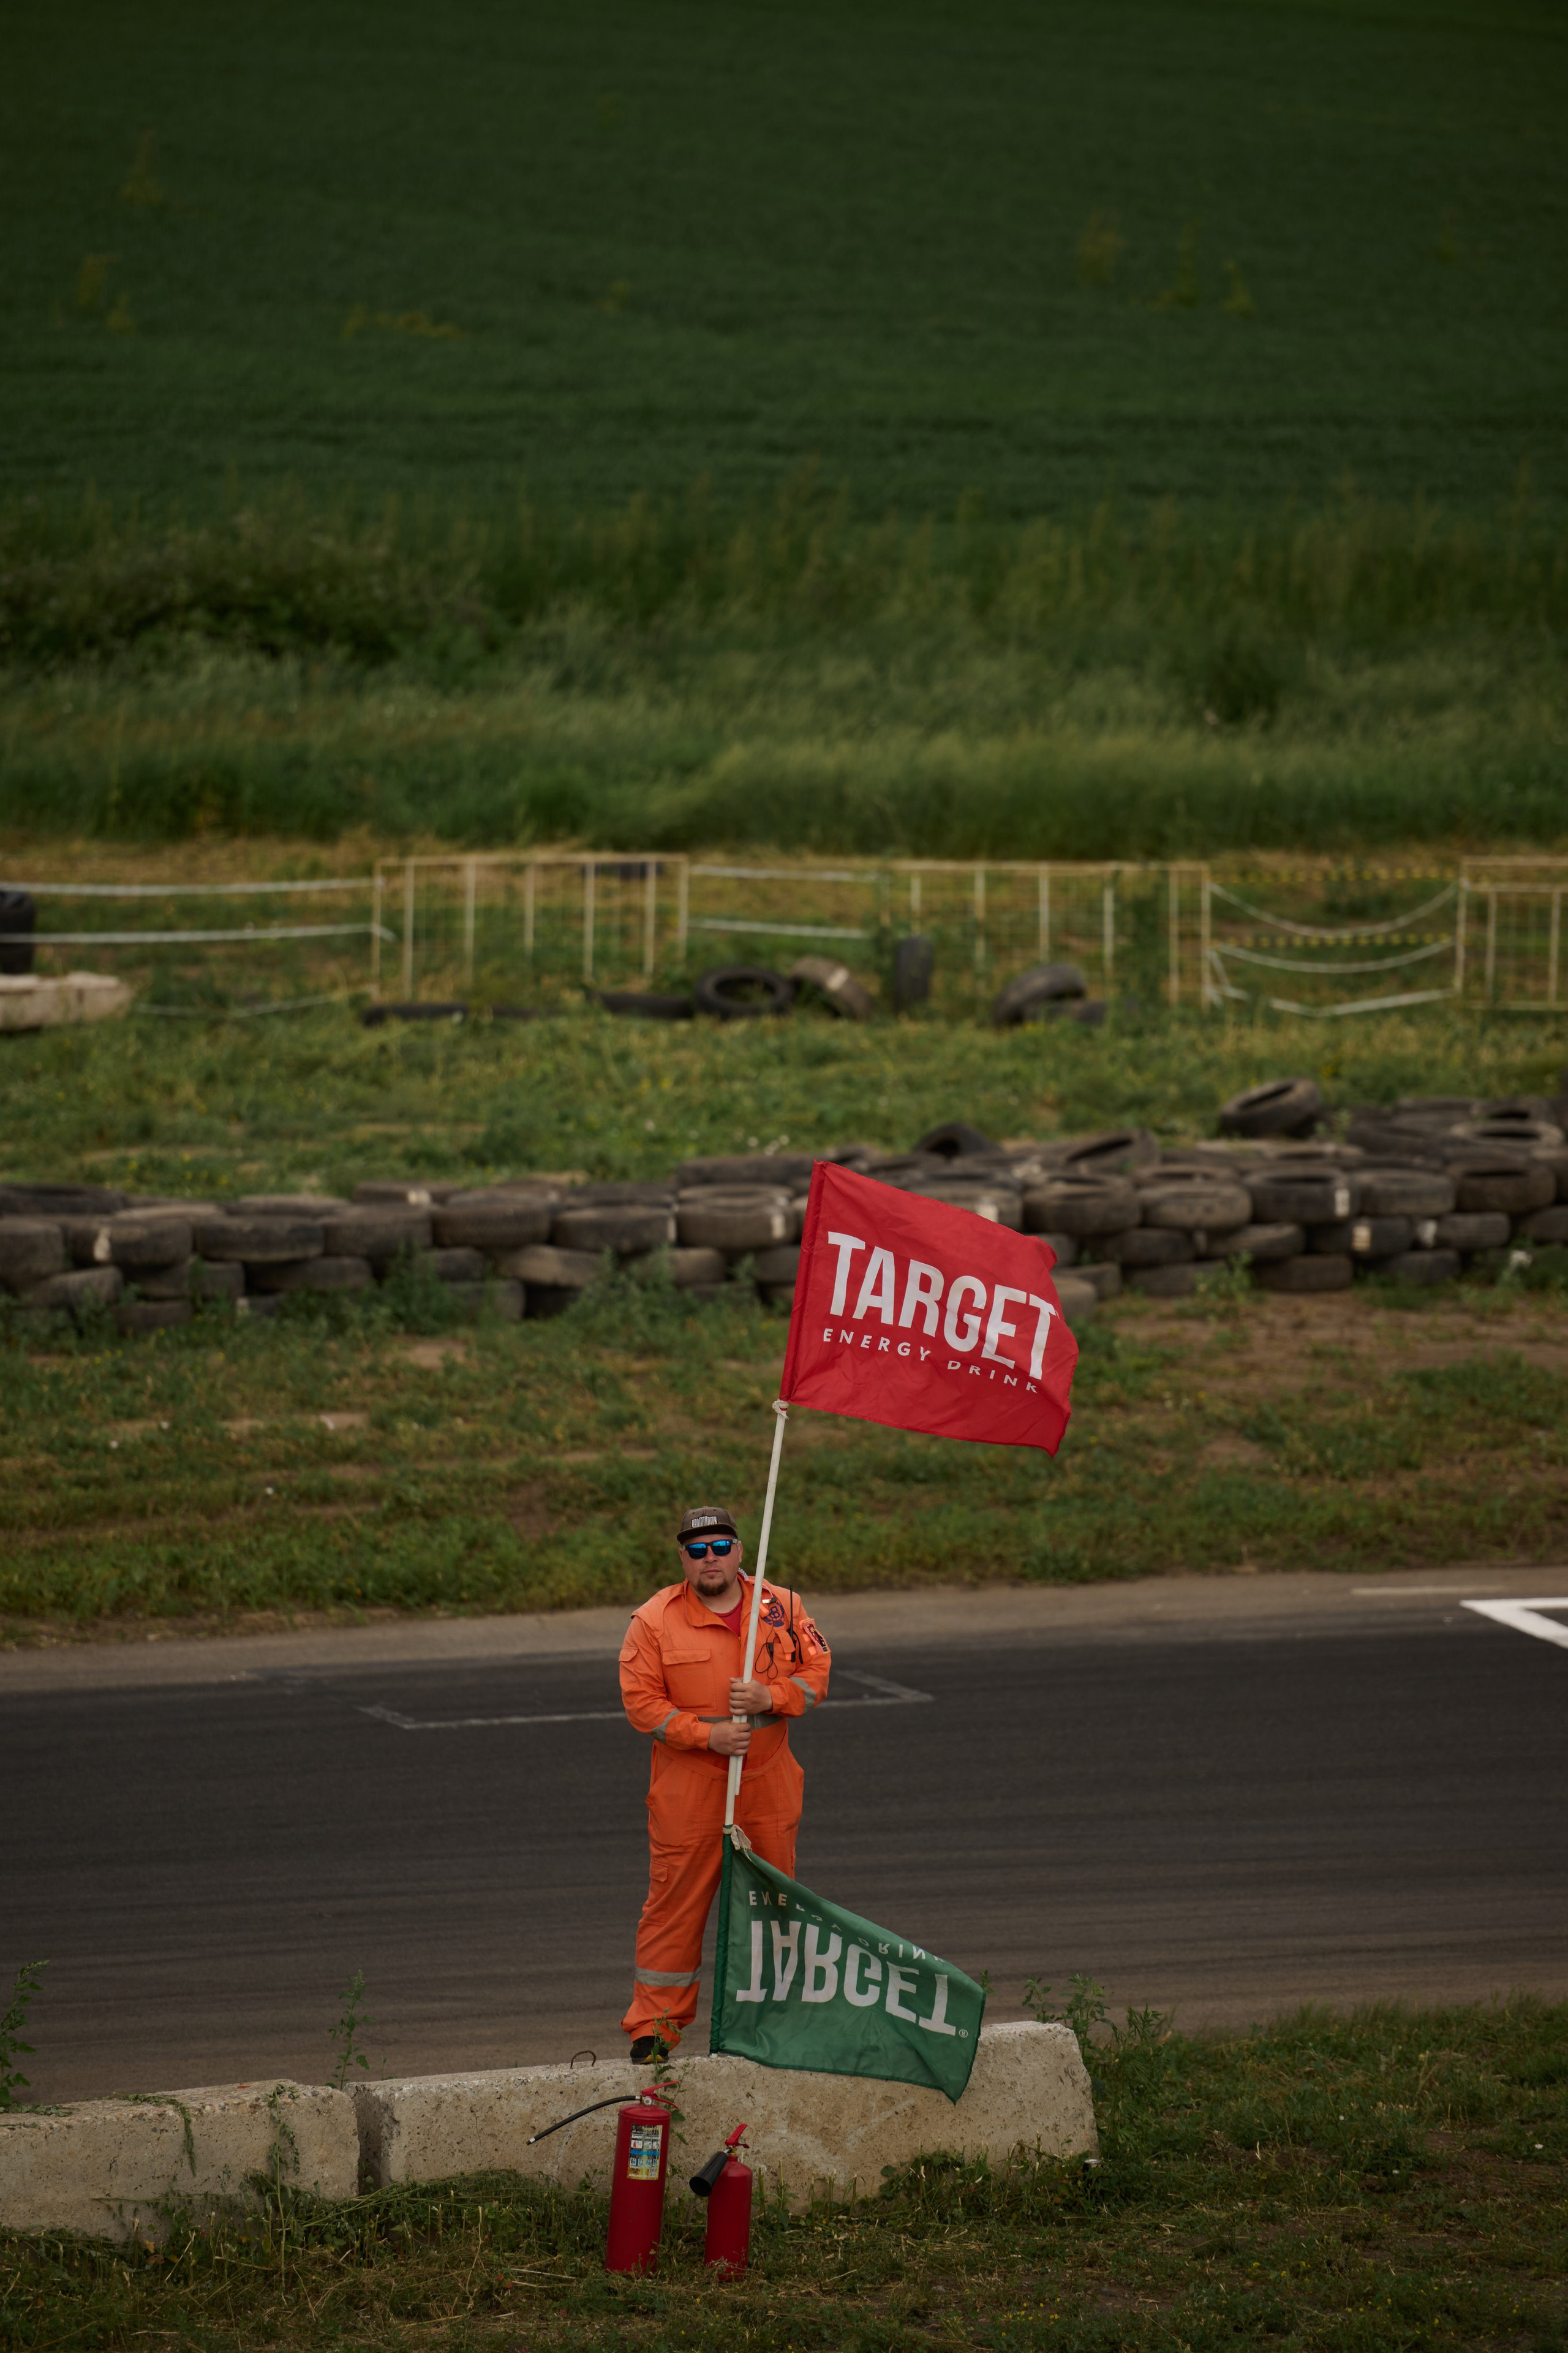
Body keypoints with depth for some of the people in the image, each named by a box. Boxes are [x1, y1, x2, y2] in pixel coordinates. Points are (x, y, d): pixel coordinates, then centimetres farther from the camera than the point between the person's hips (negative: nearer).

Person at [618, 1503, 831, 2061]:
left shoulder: (782, 1608, 5)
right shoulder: (654, 1621, -5)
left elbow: (816, 1674, 7)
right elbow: (641, 1701, -7)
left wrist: (770, 1698, -14)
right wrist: (706, 1734, -18)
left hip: (769, 1785, 3)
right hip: (687, 1789, -3)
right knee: (675, 1903, -3)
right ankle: (654, 2025, 2)